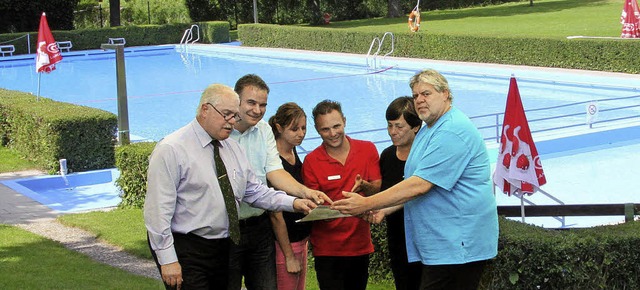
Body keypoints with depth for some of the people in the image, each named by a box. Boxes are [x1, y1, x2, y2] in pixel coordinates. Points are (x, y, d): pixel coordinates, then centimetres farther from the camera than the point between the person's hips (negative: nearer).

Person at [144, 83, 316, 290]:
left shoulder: (233, 148, 12)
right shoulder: (171, 150, -12)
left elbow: (254, 191, 13)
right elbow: (158, 211, -15)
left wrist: (292, 203, -3)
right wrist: (167, 260, -19)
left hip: (223, 248, 7)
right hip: (186, 251, -7)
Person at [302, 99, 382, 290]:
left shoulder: (368, 150, 1)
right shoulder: (311, 161, -6)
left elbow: (378, 189, 0)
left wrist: (365, 187, -23)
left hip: (360, 244, 3)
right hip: (328, 248, -3)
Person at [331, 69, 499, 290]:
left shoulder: (453, 131, -15)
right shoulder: (427, 132, 20)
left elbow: (420, 185, -21)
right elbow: (416, 186, 23)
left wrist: (367, 204, -19)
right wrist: (383, 209, 8)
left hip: (458, 245, -10)